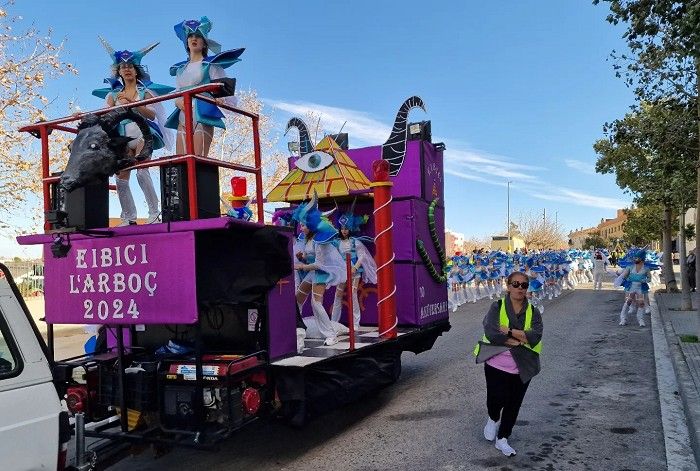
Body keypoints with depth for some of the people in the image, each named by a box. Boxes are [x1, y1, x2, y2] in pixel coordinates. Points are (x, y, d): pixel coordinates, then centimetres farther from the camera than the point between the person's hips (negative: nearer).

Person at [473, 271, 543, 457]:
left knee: (513, 404, 11)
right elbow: (491, 333, -20)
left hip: (522, 369, 3)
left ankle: (503, 438, 31)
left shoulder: (533, 312, 3)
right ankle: (493, 419, 30)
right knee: (497, 399, -6)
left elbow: (536, 336, -15)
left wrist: (509, 331, -20)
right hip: (496, 365, -2)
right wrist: (522, 339, -16)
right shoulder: (497, 307, -4)